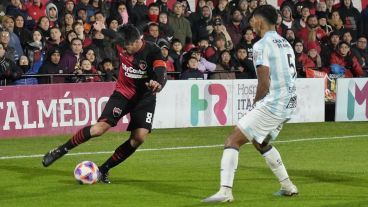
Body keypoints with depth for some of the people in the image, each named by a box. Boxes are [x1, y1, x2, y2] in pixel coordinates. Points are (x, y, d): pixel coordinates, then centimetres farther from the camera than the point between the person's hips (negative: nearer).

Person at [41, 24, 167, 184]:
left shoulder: (153, 52, -22)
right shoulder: (122, 46, -10)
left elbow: (161, 73, -38)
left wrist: (158, 83, -60)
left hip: (144, 97, -1)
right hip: (123, 92, 1)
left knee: (139, 138, -15)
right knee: (99, 128, -17)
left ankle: (104, 170, 1)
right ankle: (60, 150, -2)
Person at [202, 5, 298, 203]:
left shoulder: (262, 45, -11)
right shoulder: (285, 43, 15)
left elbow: (264, 84, -16)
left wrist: (256, 104, 2)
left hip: (272, 104, -9)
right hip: (288, 104, 9)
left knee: (232, 141, -9)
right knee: (260, 142, 30)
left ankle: (225, 191, -21)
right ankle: (287, 186, 33)